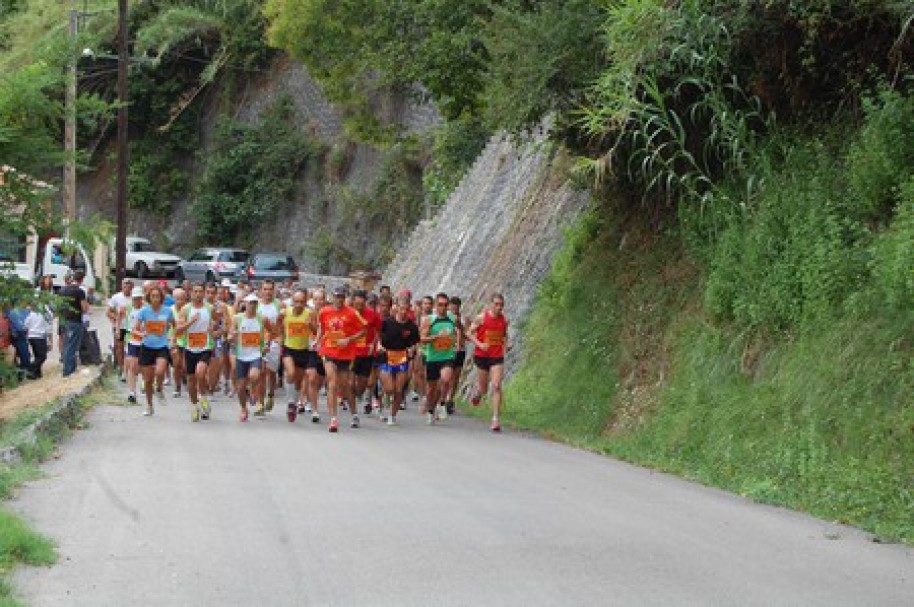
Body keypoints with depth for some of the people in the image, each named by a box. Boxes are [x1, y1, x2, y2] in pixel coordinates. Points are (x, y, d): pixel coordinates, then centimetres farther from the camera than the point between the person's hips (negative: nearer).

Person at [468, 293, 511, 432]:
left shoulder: (504, 320, 4)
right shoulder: (481, 318, -7)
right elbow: (469, 333, -4)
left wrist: (506, 344, 1)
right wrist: (479, 344, -18)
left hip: (497, 357, 2)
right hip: (482, 356, -2)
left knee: (496, 387, -11)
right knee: (483, 388, 7)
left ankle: (496, 419, -12)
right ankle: (478, 394, 47)